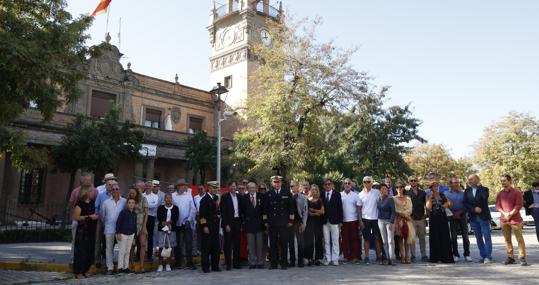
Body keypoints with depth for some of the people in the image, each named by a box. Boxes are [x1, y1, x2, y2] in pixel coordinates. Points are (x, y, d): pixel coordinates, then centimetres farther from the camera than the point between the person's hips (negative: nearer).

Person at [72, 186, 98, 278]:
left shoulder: (92, 203, 13)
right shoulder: (80, 203, -8)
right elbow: (75, 217, -17)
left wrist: (95, 216, 12)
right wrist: (89, 217, -18)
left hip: (91, 230, 7)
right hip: (82, 230, -7)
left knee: (89, 251, 8)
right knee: (81, 251, -5)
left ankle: (85, 271, 19)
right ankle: (78, 272, 3)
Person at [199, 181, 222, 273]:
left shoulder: (216, 198, 12)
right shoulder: (205, 199, -9)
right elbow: (202, 214, -12)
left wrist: (218, 207, 0)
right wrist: (204, 226, -16)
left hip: (215, 225, 7)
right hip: (207, 226, -7)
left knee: (216, 246, 10)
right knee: (206, 247, 0)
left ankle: (215, 266, 18)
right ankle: (205, 266, 8)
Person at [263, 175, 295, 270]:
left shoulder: (287, 193, 6)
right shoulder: (268, 194, 6)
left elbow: (291, 208, 7)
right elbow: (265, 209, 8)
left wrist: (291, 220, 2)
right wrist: (265, 221, 3)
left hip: (284, 222, 0)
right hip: (272, 222, 1)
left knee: (284, 243, 1)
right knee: (273, 243, 3)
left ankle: (284, 263, 11)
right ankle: (273, 263, 11)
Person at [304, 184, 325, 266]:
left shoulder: (320, 201, 9)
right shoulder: (307, 200, 6)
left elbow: (322, 211, 0)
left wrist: (313, 210, -6)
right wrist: (316, 213, -7)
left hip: (318, 223, 1)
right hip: (309, 222, -1)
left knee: (318, 240, 0)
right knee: (309, 240, -5)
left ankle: (317, 258, 7)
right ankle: (310, 258, 0)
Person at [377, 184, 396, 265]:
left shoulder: (390, 199, -8)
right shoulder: (379, 199, 7)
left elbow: (393, 212, -10)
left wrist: (391, 222, -16)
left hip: (389, 221, -5)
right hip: (381, 221, 5)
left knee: (390, 240, -5)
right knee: (384, 241, 6)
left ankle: (392, 258, -3)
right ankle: (387, 258, 11)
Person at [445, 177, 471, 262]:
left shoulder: (463, 193, 7)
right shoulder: (446, 193, 4)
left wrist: (459, 212, -11)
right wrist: (452, 214, -9)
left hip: (463, 216, 1)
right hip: (453, 217, -1)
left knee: (465, 236, 1)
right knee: (453, 237, 2)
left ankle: (467, 255, 8)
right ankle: (455, 255, 10)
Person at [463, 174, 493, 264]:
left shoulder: (484, 189, -1)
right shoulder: (467, 191, 8)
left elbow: (485, 197, -23)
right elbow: (465, 203, 2)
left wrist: (479, 186, -14)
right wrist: (474, 209, -12)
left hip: (483, 216, -4)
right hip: (473, 217, 4)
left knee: (487, 237, -3)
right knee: (478, 238, 8)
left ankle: (488, 256, 0)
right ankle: (483, 256, 16)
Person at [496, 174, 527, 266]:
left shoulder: (516, 193, -2)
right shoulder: (500, 194, 11)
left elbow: (519, 205, -7)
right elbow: (497, 206, 6)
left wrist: (510, 214, -14)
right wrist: (505, 214, -10)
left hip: (515, 219, -4)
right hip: (503, 219, 4)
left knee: (519, 239, -3)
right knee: (507, 239, 7)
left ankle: (522, 258, 1)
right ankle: (510, 257, 14)